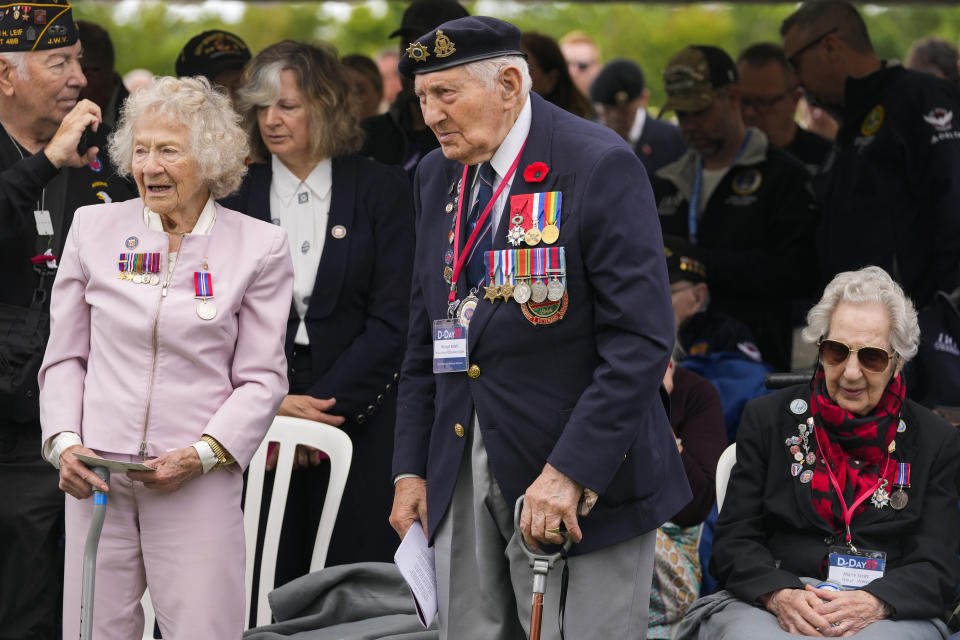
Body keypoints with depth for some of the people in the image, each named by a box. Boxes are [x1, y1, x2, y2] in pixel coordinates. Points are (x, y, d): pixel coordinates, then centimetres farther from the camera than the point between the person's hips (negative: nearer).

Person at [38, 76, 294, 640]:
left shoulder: (259, 247, 1)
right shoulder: (94, 228, 7)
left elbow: (262, 379, 1)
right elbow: (66, 356, 12)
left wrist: (203, 454, -11)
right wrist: (64, 443, -2)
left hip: (199, 481, -2)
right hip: (97, 476, 2)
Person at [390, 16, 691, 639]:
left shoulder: (600, 165, -11)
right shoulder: (438, 175, 11)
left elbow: (641, 341, -17)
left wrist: (569, 472, -22)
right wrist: (411, 470, 11)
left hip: (583, 477, -6)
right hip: (463, 472, 6)